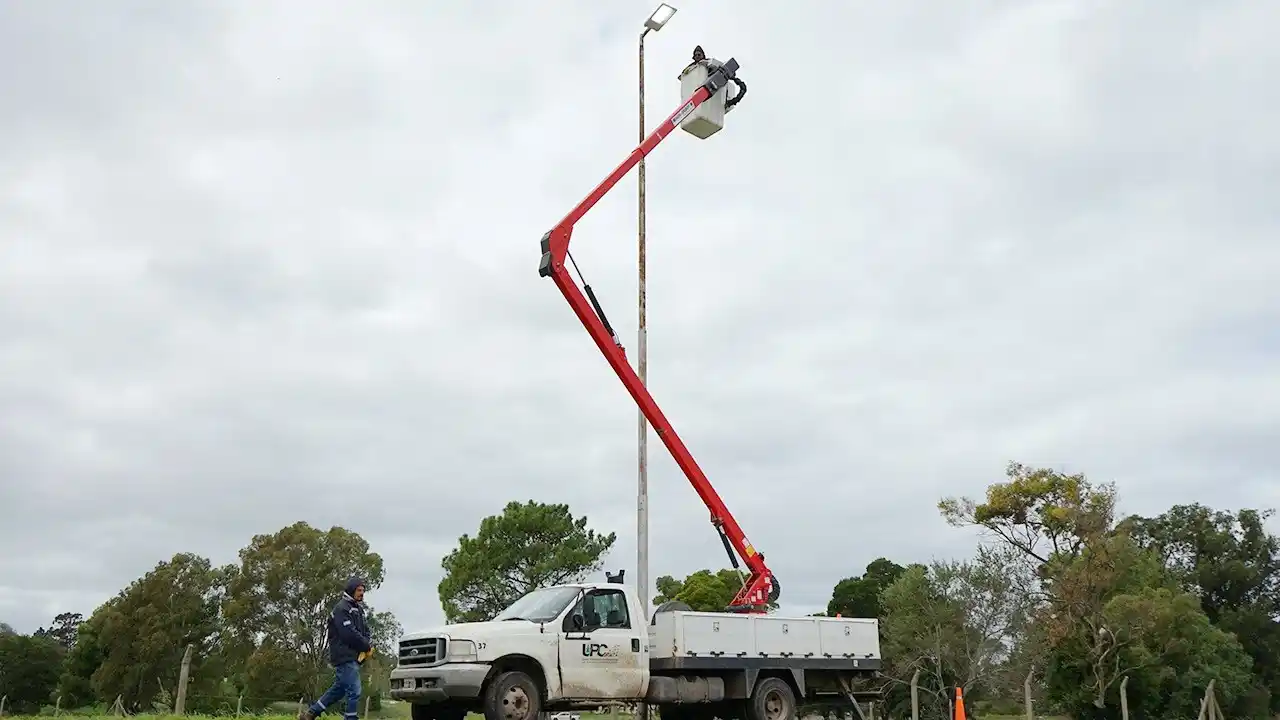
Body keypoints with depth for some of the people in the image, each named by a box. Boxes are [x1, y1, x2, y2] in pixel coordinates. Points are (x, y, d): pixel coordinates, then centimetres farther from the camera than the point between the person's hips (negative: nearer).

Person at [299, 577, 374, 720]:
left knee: (338, 689, 15)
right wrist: (366, 646, -10)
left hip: (352, 656, 10)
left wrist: (368, 643, -2)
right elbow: (349, 634, -20)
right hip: (345, 656, -10)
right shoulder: (342, 608, -11)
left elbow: (364, 630, 20)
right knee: (354, 692, -12)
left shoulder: (357, 608, 19)